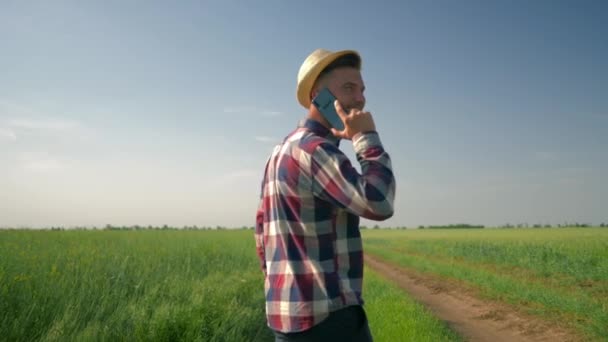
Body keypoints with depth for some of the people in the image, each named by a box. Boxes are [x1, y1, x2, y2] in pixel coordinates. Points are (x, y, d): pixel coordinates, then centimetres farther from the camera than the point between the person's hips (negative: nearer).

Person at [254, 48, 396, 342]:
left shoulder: (282, 152, 16)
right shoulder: (314, 149, -15)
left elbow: (263, 235, 20)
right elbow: (378, 204, -26)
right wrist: (367, 139, -13)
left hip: (288, 313, 10)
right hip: (327, 314, -10)